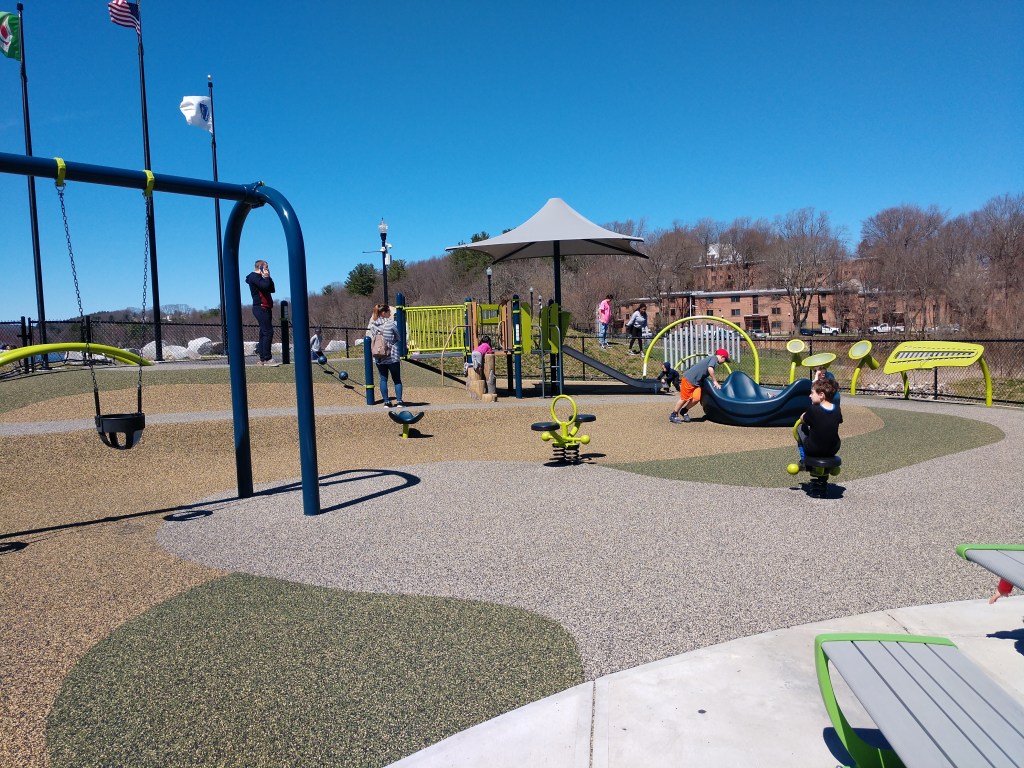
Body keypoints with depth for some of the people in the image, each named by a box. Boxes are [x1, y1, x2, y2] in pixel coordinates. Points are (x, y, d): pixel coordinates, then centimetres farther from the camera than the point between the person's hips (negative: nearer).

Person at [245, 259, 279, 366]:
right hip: (260, 308, -10)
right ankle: (267, 358, -18)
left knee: (264, 332, 8)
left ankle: (262, 359, 10)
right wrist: (267, 277, -5)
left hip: (265, 308, 10)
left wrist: (268, 278, 8)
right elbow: (265, 286, -22)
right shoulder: (254, 276, -6)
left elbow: (272, 289, 17)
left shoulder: (260, 277, 24)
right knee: (268, 332, -16)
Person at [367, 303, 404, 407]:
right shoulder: (391, 323, -12)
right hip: (392, 356, -4)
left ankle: (386, 402, 9)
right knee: (397, 379, 6)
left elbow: (370, 338, 9)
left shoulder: (372, 325, 3)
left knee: (383, 379, 10)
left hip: (378, 357, 4)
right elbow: (400, 336, -4)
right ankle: (399, 401, 2)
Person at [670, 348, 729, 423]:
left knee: (696, 398, -6)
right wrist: (715, 381, -17)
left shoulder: (711, 358, 19)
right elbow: (710, 369, -25)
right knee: (684, 398, -3)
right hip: (689, 378, -9)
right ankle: (673, 415, 10)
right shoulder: (714, 358, -8)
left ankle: (684, 411, 14)